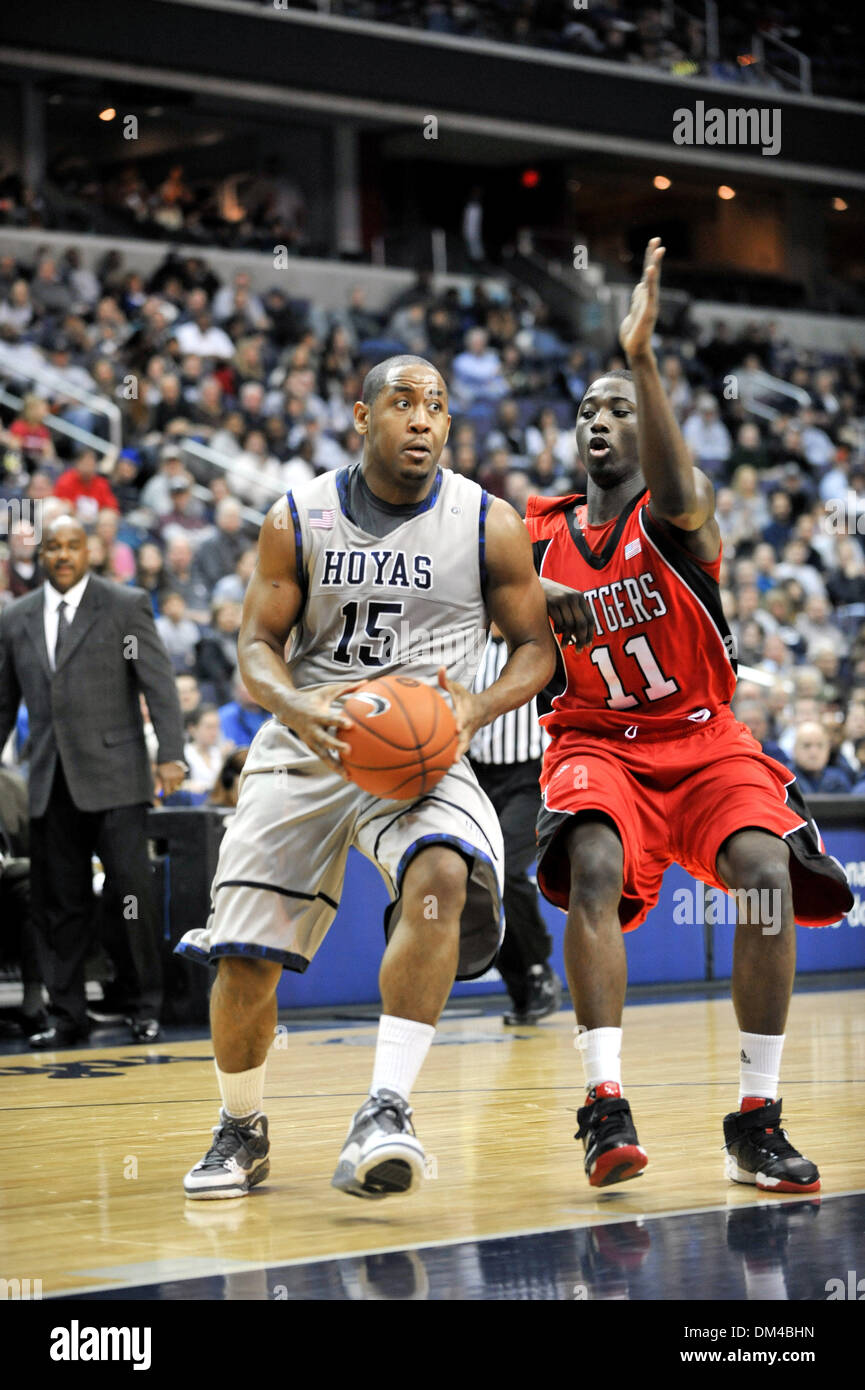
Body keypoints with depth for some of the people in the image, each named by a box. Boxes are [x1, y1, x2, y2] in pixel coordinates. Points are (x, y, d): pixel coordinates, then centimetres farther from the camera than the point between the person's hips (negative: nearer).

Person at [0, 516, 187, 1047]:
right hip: (51, 784, 4)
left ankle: (147, 1007, 6)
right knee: (60, 904, 5)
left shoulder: (126, 605, 2)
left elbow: (159, 684, -3)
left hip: (114, 778, -4)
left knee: (135, 892, -6)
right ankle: (68, 1016, 13)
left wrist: (172, 754, -12)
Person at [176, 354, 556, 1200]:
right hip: (306, 748, 1)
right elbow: (256, 646, 2)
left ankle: (386, 1110, -33)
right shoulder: (298, 520, 0)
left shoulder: (489, 526, -2)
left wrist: (479, 707, -16)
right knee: (244, 960, -4)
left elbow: (536, 646, 5)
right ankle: (240, 1131, 24)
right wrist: (296, 704, -21)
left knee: (442, 877, -35)